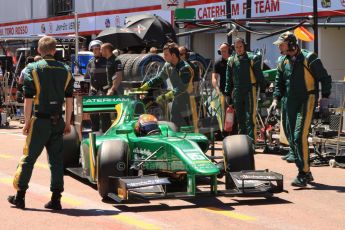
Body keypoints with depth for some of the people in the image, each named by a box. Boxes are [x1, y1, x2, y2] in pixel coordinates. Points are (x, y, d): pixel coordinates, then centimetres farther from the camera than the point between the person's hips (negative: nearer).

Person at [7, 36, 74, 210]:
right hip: (58, 121, 3)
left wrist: (27, 122, -2)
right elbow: (69, 99, 6)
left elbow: (28, 99, -9)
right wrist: (67, 122, 12)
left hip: (40, 120, -3)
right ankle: (56, 199, 7)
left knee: (28, 158, 6)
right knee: (56, 160, 8)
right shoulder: (65, 70, 6)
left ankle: (20, 196, 12)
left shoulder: (32, 69, -6)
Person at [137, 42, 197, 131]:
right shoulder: (167, 66, 4)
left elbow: (182, 88, -28)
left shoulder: (185, 68, -21)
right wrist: (141, 88, 8)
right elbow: (158, 78, 14)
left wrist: (166, 96, -32)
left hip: (187, 103, -8)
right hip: (176, 101, 8)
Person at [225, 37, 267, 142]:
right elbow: (229, 79, 16)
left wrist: (264, 89, -1)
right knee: (240, 118, 9)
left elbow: (259, 75, 2)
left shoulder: (252, 58, -1)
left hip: (250, 91, -4)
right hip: (237, 92, 4)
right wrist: (227, 93, 13)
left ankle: (251, 140, -11)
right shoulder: (231, 60, 10)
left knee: (250, 117, -10)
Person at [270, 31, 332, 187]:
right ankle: (306, 173, 20)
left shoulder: (309, 59, -9)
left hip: (306, 101, -7)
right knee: (291, 138, 8)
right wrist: (276, 99, 10)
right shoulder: (282, 61, 10)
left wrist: (324, 97, -7)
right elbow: (279, 82, 21)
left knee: (300, 136, -17)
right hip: (289, 103, 7)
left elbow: (325, 78, -2)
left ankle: (303, 175, -13)